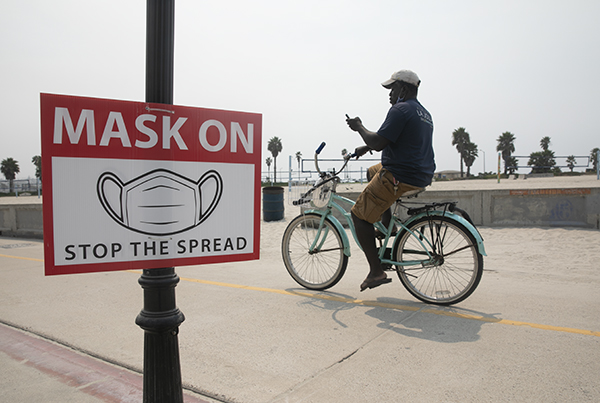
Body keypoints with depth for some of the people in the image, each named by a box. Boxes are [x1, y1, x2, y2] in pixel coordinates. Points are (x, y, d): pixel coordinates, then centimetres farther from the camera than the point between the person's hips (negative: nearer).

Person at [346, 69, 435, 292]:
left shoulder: (400, 109, -14)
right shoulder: (423, 113, 18)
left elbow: (378, 143, -20)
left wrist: (359, 127, -3)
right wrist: (364, 148, 26)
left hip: (399, 178, -10)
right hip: (422, 176, 10)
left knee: (360, 215, 0)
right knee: (373, 172, 33)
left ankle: (376, 272, -1)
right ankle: (387, 226, 26)